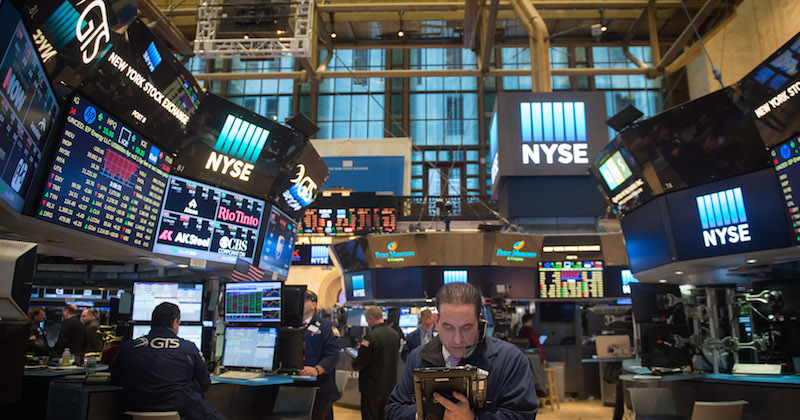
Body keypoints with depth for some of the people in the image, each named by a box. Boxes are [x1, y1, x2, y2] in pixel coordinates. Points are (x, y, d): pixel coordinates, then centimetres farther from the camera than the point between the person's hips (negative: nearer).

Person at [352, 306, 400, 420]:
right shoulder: (395, 334, 1)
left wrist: (354, 364, 4)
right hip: (390, 385, 7)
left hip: (372, 386, -7)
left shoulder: (371, 336, -22)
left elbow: (360, 363, -20)